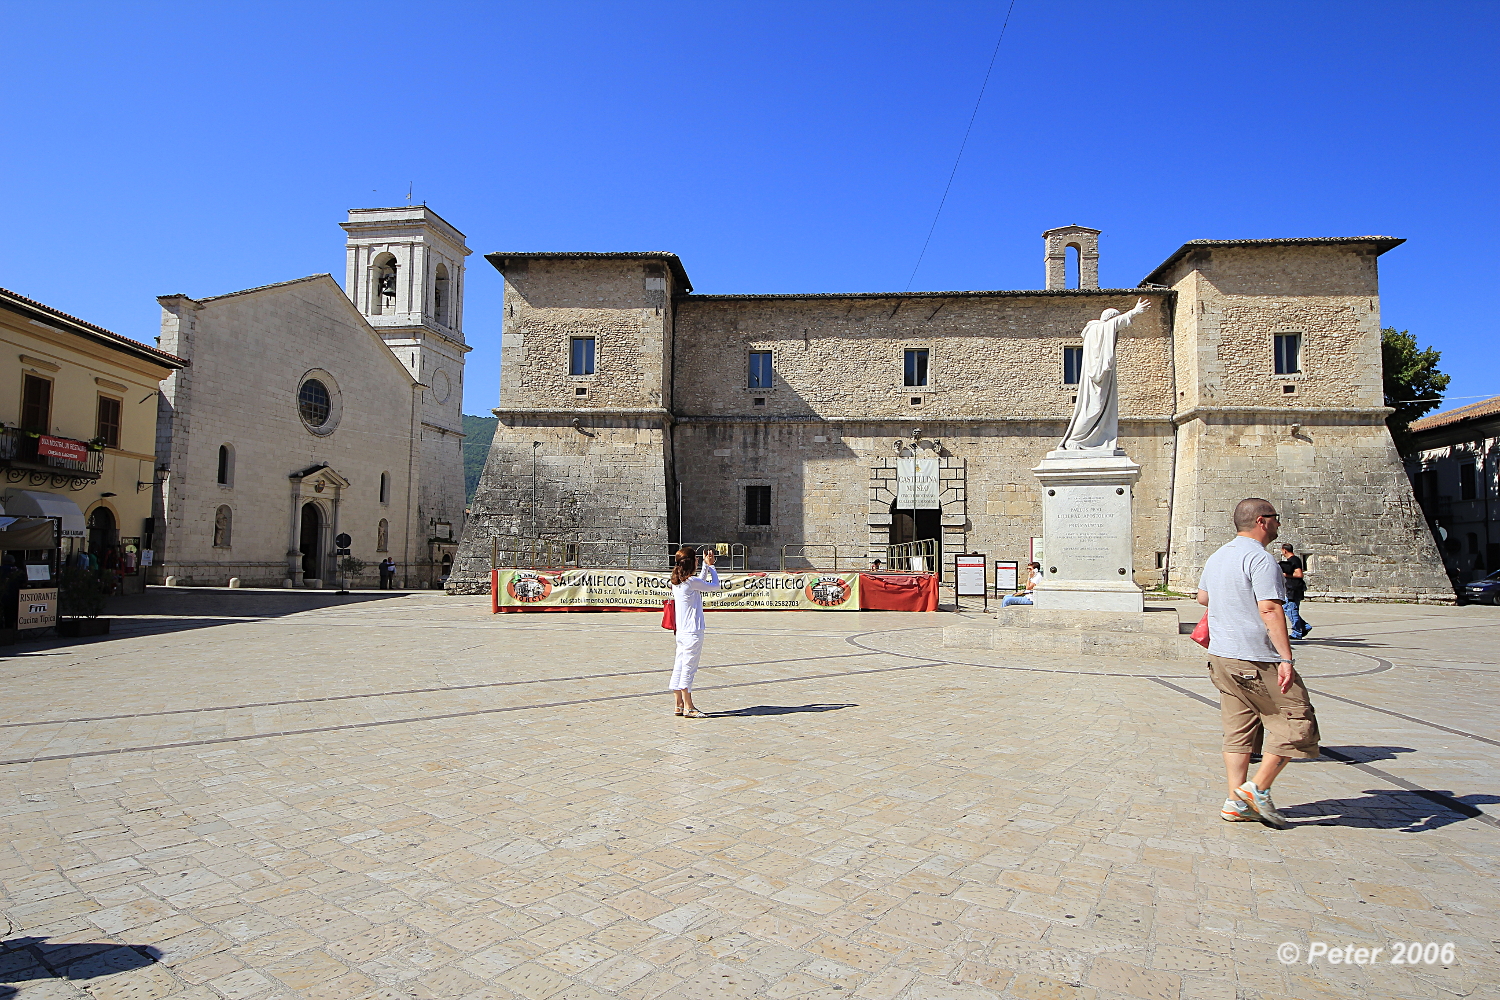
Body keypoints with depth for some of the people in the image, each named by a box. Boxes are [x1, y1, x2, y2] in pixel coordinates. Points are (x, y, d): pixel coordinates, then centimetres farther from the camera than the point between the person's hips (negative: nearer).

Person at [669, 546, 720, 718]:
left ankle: (680, 705, 18)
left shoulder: (676, 582, 8)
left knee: (679, 667, 11)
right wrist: (710, 566, 6)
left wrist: (706, 566, 23)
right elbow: (714, 586, -6)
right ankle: (688, 708, 5)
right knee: (688, 668, -2)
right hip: (693, 632, -9)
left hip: (681, 631, 9)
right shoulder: (691, 581, -17)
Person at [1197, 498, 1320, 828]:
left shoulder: (1217, 557, 15)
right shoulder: (1259, 558, -14)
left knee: (1239, 730, 11)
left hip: (1222, 656, 9)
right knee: (1296, 722, 3)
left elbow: (1202, 597, 28)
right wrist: (1286, 658, -24)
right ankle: (1258, 789, 3)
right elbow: (1270, 610, -23)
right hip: (1257, 659, -9)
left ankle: (1236, 802, 12)